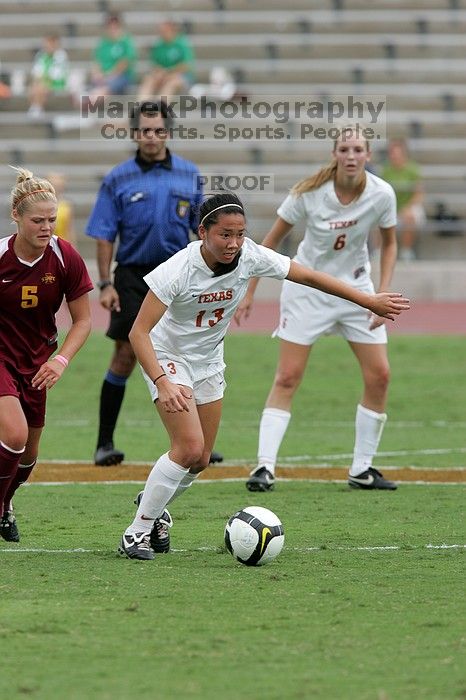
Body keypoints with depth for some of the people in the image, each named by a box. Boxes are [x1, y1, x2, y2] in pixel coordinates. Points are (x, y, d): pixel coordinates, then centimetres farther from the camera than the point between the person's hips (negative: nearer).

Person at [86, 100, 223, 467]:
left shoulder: (189, 174, 7)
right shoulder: (118, 179, 0)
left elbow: (203, 228, 12)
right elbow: (104, 236, -1)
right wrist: (106, 284, -8)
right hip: (133, 275, -2)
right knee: (126, 354, -4)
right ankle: (105, 443, 3)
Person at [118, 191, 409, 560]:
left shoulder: (251, 257, -19)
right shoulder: (178, 270, -31)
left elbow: (311, 277, -7)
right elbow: (139, 332, -31)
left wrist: (370, 301, -5)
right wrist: (162, 383, -43)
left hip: (209, 361, 6)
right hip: (168, 358, -6)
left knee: (200, 460, 8)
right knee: (189, 448, -20)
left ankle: (154, 505, 38)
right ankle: (137, 531, -7)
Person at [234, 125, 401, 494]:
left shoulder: (381, 194, -14)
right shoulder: (309, 192, -19)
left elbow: (389, 244, 3)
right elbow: (272, 240, -8)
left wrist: (383, 295, -7)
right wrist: (249, 292, -8)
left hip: (356, 287, 3)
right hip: (306, 287, -3)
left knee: (379, 376, -3)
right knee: (287, 378, -8)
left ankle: (362, 469, 8)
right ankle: (265, 466, -8)